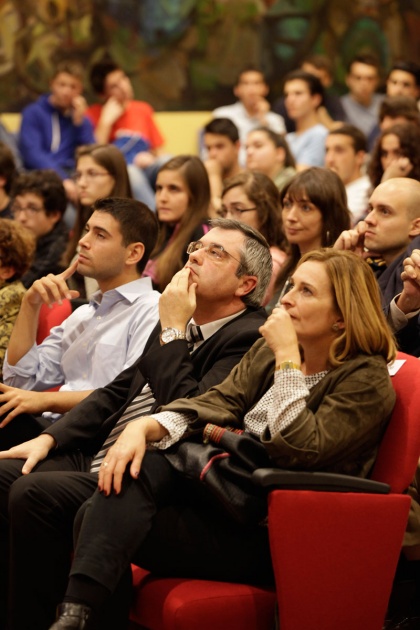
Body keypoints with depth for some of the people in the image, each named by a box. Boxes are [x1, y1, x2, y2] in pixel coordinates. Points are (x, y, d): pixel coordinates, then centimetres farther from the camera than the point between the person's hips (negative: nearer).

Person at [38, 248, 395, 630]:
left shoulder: (368, 380, -10)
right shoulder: (268, 350, 12)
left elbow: (300, 450, -21)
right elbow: (218, 403, 2)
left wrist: (287, 357, -19)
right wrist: (143, 427, -16)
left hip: (269, 531, -7)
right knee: (138, 466, -25)